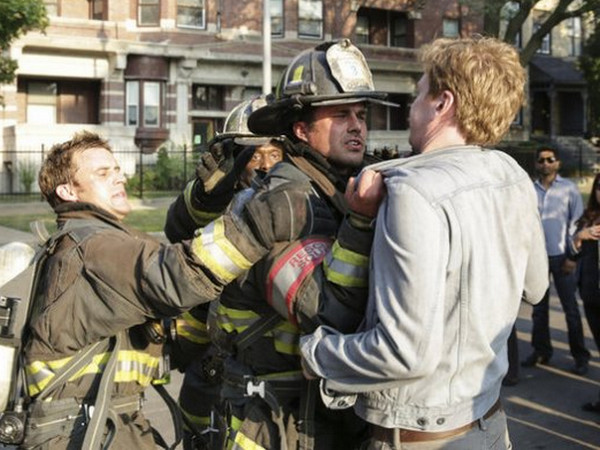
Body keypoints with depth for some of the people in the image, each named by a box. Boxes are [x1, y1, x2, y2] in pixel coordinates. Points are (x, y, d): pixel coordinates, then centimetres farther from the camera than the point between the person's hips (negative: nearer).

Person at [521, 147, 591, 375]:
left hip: (561, 257, -2)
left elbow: (577, 223, -1)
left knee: (571, 308, 2)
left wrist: (572, 256, -7)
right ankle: (541, 351, 21)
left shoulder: (569, 188, 0)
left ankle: (580, 356, 9)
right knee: (539, 307, 10)